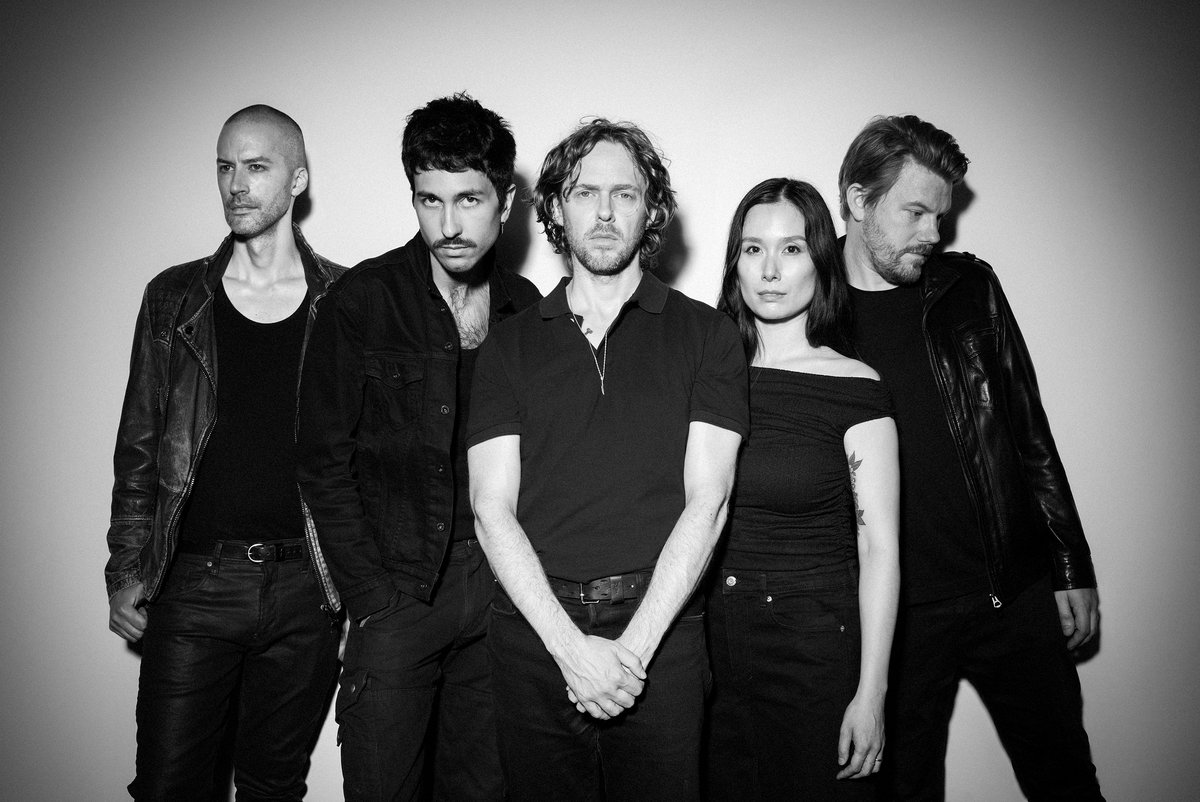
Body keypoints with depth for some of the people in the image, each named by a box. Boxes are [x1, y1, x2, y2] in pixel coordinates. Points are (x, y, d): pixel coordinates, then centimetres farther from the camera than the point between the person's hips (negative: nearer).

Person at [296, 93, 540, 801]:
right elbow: (324, 464, -5)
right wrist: (374, 601, -10)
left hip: (500, 592, 3)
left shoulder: (528, 309, 3)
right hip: (395, 591, -2)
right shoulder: (360, 302, -6)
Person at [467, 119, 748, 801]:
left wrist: (633, 645, -13)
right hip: (534, 629, 1)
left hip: (660, 628, -1)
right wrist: (572, 646, -12)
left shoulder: (707, 335, 3)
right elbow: (493, 510, -1)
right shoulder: (510, 346, 7)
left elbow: (706, 501, -4)